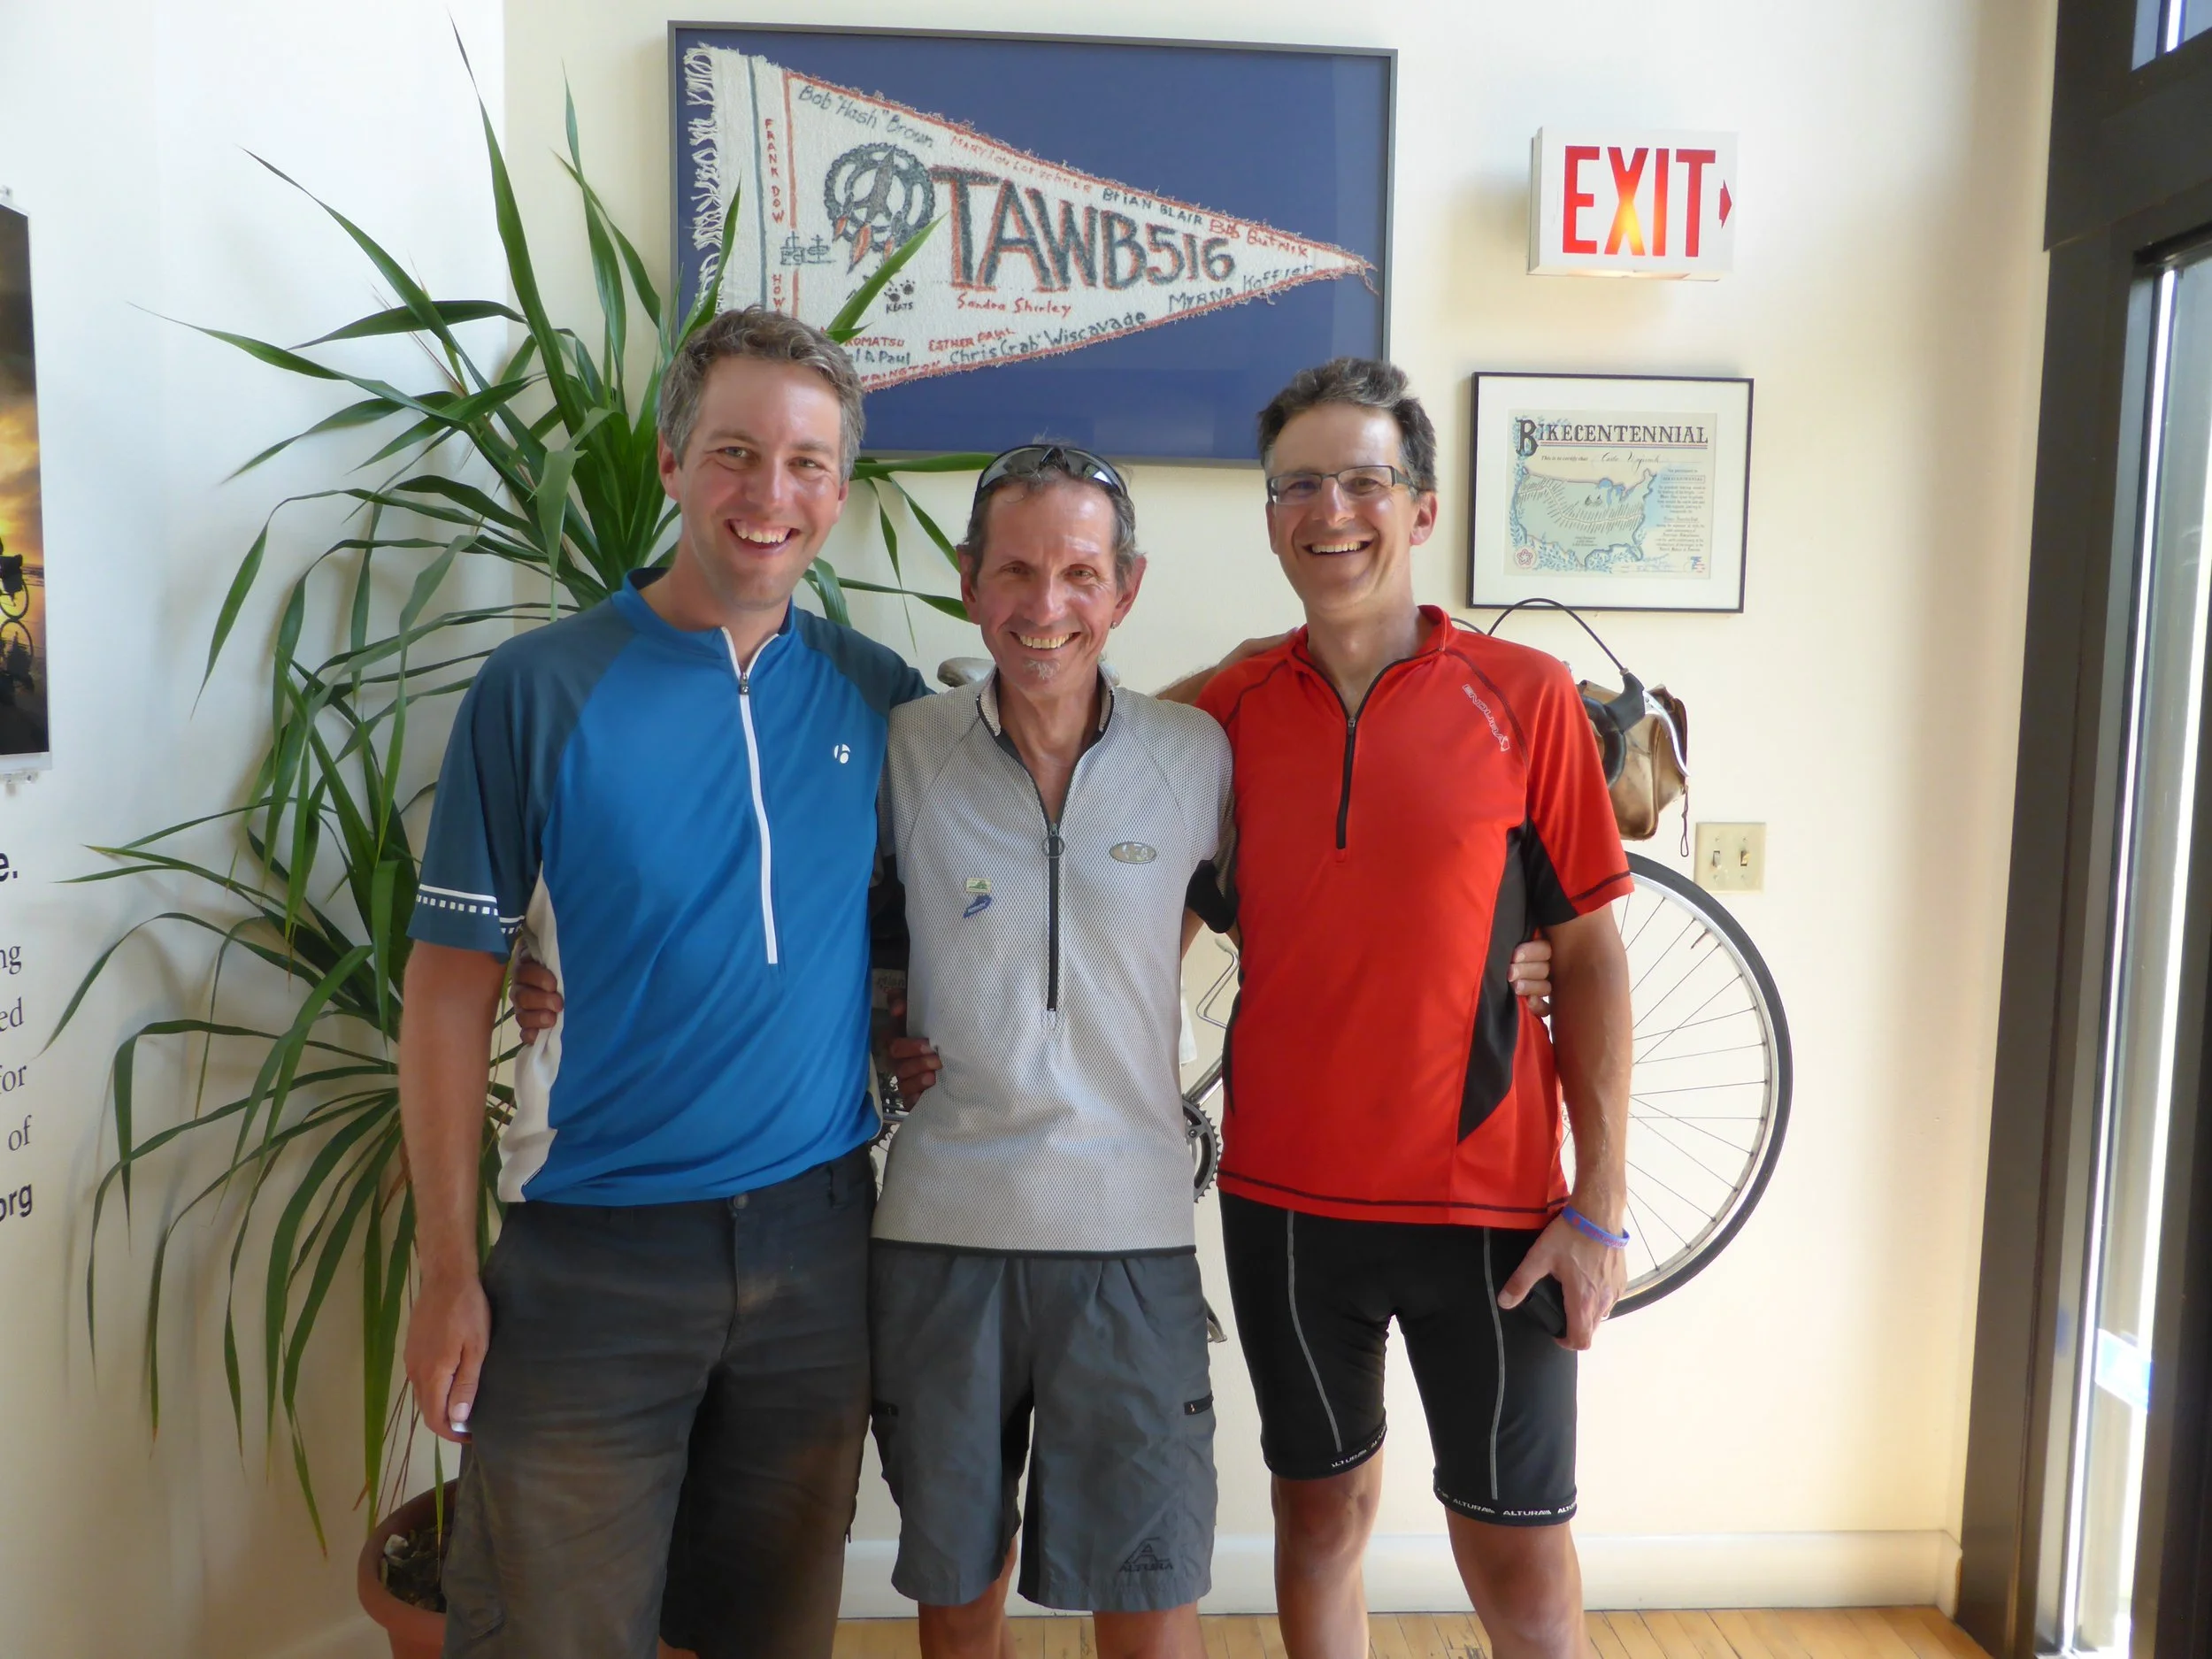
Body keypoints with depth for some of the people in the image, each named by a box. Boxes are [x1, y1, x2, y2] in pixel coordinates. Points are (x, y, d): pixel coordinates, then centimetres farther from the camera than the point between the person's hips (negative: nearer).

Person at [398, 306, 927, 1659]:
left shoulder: (880, 697, 2)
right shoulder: (542, 688, -7)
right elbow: (453, 983, -6)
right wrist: (451, 1271, -7)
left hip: (817, 1242, 3)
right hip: (591, 1252, -3)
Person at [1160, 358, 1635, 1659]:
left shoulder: (1525, 698, -6)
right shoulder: (1226, 708, 0)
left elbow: (1589, 956, -3)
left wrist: (1600, 1206, -6)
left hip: (1487, 1203, -2)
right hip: (1285, 1196, 2)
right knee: (1322, 1514, 18)